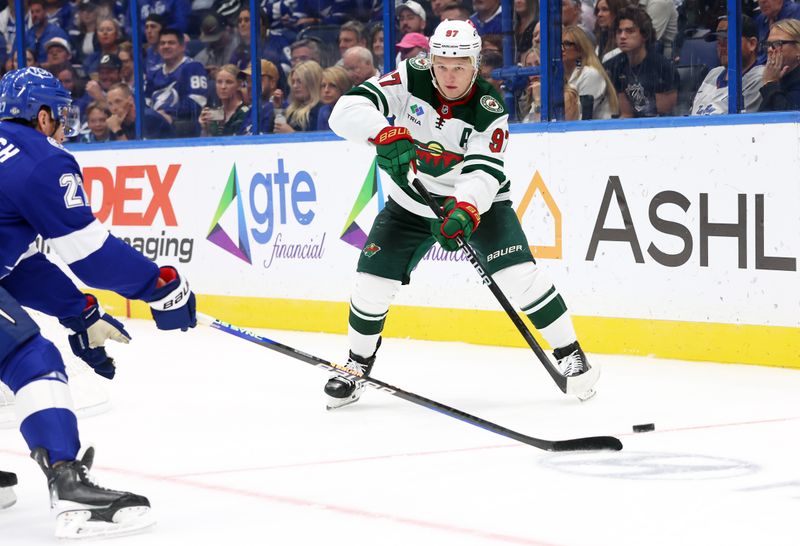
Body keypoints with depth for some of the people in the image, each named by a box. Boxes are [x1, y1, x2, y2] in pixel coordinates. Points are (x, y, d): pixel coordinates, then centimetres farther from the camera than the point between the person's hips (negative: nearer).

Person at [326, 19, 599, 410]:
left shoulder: (490, 111, -22)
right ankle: (358, 363, 19)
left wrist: (463, 212, -53)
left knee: (519, 274, -19)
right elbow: (347, 110, -29)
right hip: (412, 202, 2)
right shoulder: (411, 79, -19)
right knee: (373, 279, -6)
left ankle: (569, 353, -3)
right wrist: (386, 134, -48)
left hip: (475, 201, -2)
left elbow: (484, 172, -33)